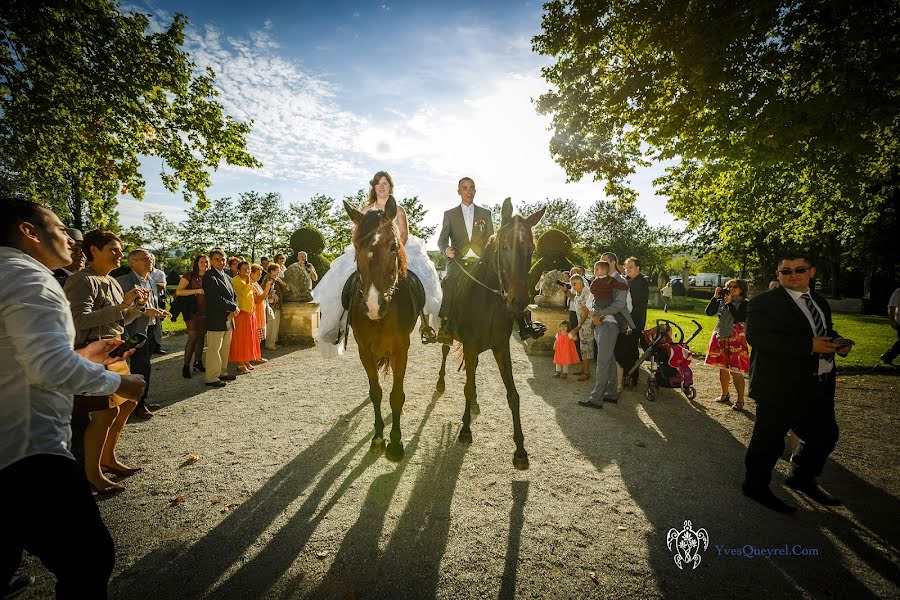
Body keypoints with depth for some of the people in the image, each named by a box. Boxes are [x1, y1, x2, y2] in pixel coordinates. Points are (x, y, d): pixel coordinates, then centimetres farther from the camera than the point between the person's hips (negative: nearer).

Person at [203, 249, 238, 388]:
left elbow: (234, 296, 15)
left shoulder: (227, 277, 16)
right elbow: (216, 299, -21)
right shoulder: (209, 277, -11)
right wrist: (233, 307, -12)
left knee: (225, 348, 16)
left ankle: (222, 372, 27)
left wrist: (233, 311, -4)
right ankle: (212, 378, 6)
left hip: (228, 319, 8)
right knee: (214, 349, -2)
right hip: (216, 320, -8)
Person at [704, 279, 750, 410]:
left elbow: (740, 319, -19)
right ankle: (725, 394, 30)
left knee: (736, 371, -4)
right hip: (720, 339, 5)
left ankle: (740, 400, 7)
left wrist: (730, 303, -20)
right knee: (722, 368, 14)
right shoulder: (721, 302, 7)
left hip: (735, 341, -5)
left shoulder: (744, 304, -6)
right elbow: (709, 312, -2)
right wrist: (715, 297, -7)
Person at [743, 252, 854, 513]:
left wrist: (839, 343, 1)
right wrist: (808, 345, -27)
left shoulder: (820, 302, 14)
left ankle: (802, 478, 41)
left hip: (820, 386, 8)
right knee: (770, 440, 5)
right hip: (780, 387, -8)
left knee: (825, 435, 17)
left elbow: (826, 332, 25)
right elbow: (756, 337, -24)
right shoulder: (764, 302, -12)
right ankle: (755, 486, 25)